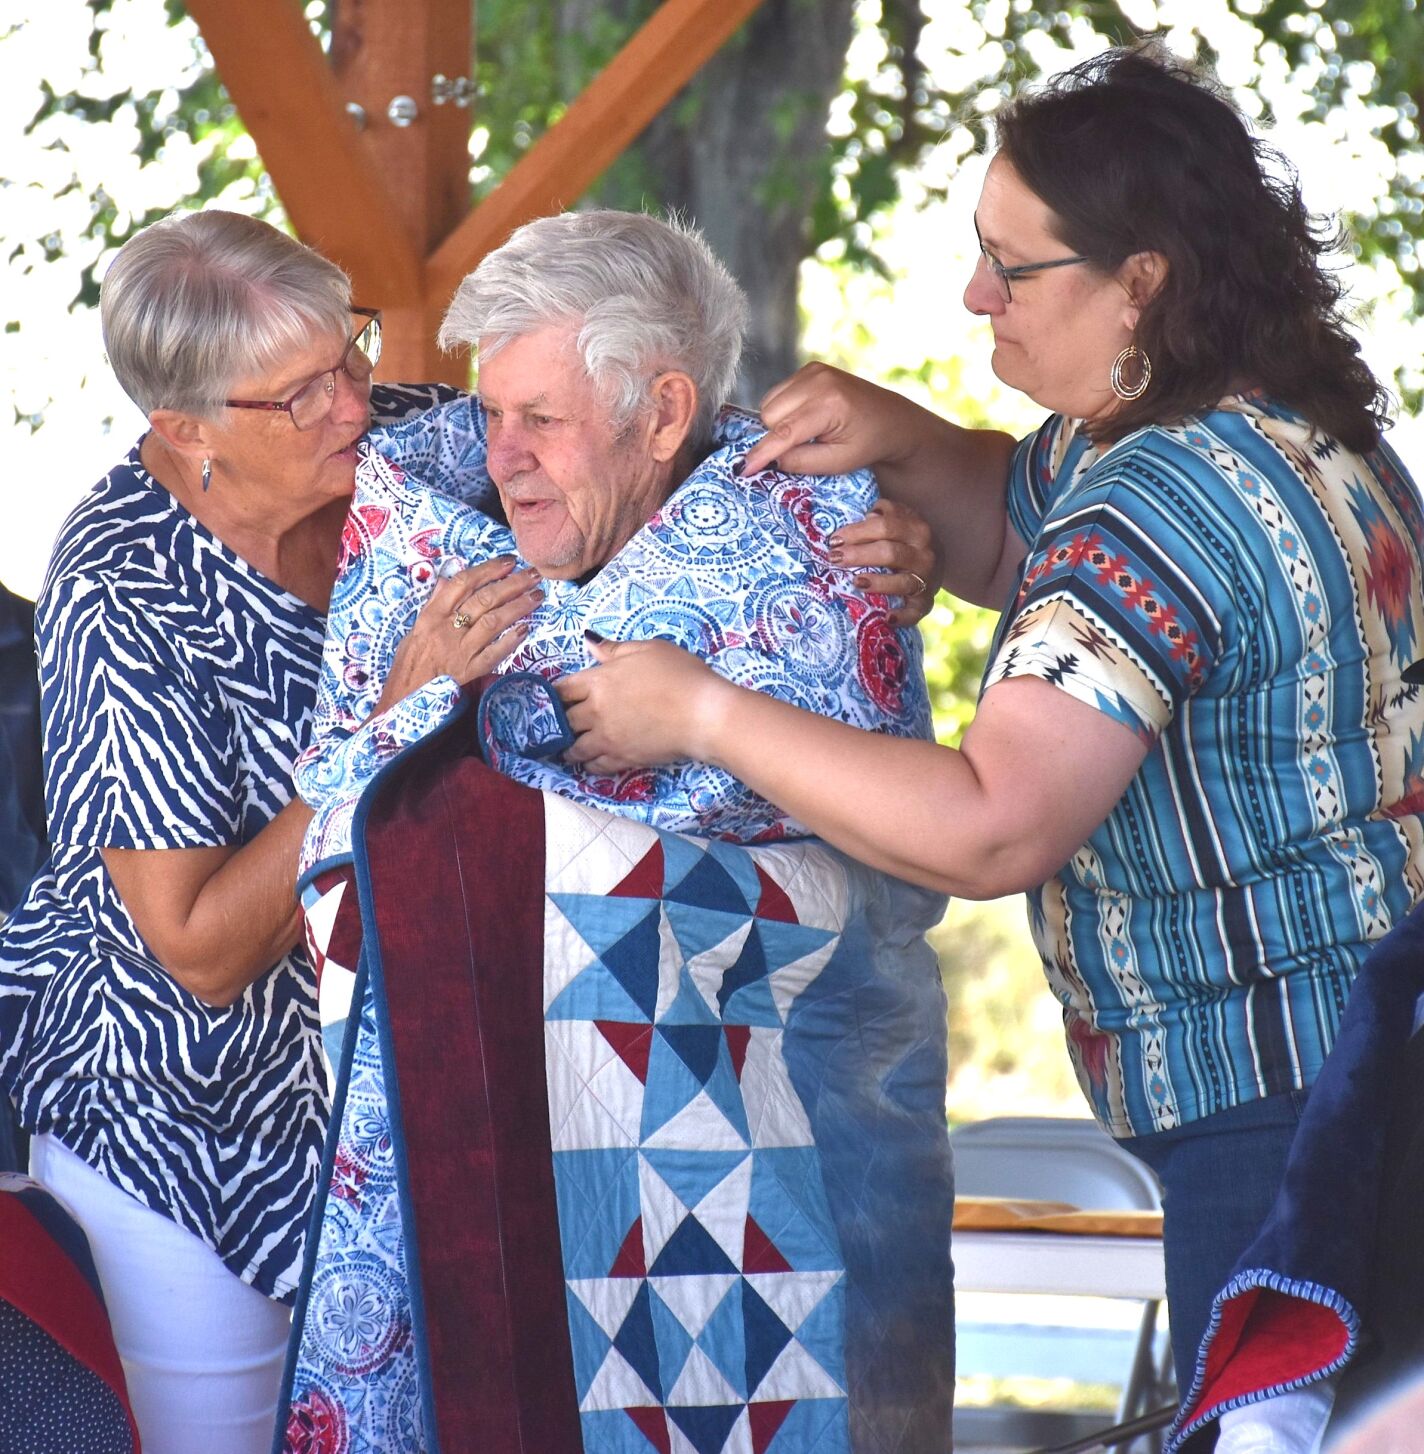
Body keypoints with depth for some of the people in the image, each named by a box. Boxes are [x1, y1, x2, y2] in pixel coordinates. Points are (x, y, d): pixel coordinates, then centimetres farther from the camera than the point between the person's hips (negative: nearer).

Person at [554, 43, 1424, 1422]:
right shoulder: (1285, 424, 8)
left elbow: (989, 829, -30)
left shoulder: (1165, 507, -24)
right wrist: (898, 441, 1)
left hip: (1282, 1112, -11)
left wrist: (700, 714, -20)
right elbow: (1012, 532, 23)